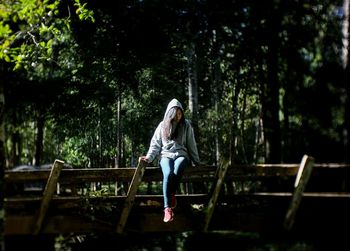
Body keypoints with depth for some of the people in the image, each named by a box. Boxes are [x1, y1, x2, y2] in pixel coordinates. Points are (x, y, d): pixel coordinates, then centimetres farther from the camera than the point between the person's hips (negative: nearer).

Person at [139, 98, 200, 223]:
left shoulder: (186, 125, 11)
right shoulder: (162, 125, 10)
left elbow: (191, 145, 15)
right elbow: (155, 144, 10)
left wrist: (196, 161, 13)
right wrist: (149, 157, -5)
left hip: (181, 155, 0)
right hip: (166, 156, 0)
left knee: (177, 169, -39)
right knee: (168, 174, -35)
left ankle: (172, 194, -17)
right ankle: (168, 208, -37)